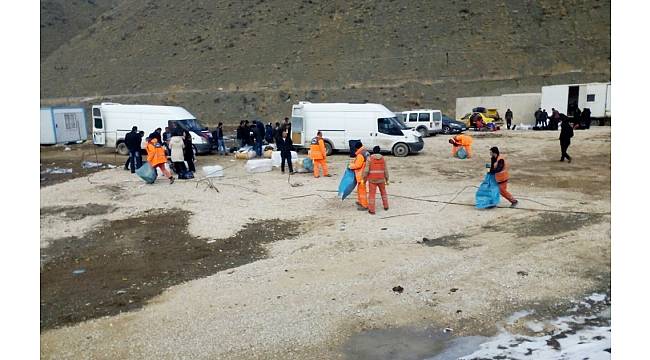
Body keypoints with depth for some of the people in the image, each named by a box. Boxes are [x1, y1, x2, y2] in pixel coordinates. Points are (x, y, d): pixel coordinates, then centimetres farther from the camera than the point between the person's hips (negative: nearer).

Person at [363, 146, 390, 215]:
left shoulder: (370, 159, -8)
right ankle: (386, 206, 30)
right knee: (383, 192, 23)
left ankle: (371, 210, 0)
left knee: (372, 194, 2)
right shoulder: (383, 159, 1)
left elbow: (366, 170, -12)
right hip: (381, 179, 3)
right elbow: (385, 170, 3)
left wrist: (364, 179, -1)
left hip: (372, 179, -3)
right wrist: (386, 180, 12)